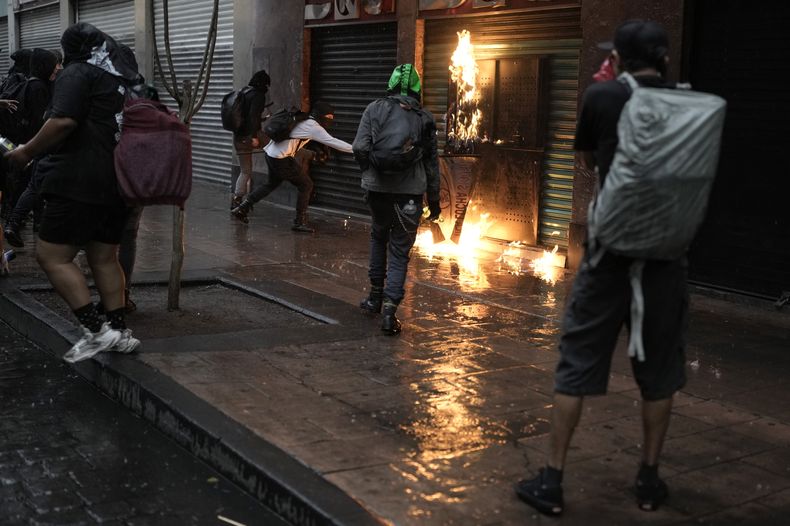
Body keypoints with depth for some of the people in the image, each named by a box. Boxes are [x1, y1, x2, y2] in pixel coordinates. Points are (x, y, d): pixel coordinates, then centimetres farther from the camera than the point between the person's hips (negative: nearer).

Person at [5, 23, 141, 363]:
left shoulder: (78, 73, -6)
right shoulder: (126, 79, 19)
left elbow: (64, 121, -20)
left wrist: (27, 152, -11)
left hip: (80, 183, -9)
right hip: (118, 182, 9)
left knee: (51, 256, -5)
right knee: (105, 258, 13)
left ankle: (96, 331, -10)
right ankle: (118, 332, 14)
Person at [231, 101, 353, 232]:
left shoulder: (303, 120, 14)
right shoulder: (313, 126, -11)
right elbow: (332, 142, -13)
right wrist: (355, 149, -9)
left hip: (270, 153, 9)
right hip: (281, 159, -9)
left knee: (272, 183, 28)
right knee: (306, 185, 2)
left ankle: (242, 208, 29)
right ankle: (300, 222, 6)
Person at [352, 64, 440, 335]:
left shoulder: (374, 109, 1)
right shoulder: (425, 118, 4)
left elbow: (360, 147, -8)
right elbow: (432, 162, 6)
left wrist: (370, 172, 11)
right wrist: (434, 199, 14)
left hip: (378, 189, 1)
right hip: (410, 192, -1)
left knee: (379, 236, 26)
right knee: (400, 251, 6)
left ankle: (376, 296, 29)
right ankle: (389, 309, -5)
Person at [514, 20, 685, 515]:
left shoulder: (602, 96, -5)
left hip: (611, 250, -2)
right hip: (667, 253, 2)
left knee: (578, 365, 5)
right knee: (659, 371, 14)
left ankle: (552, 481, 10)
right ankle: (649, 479, 23)